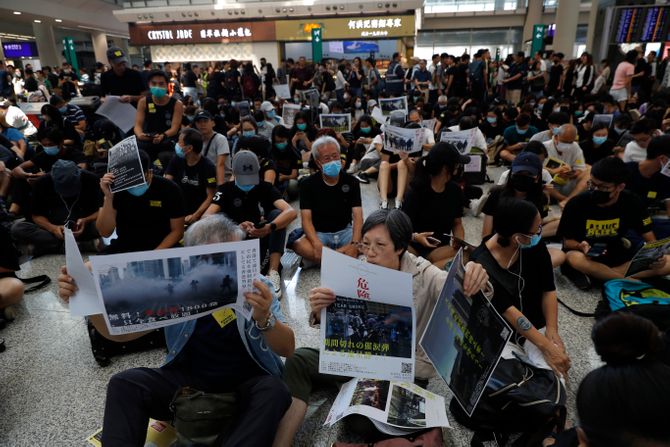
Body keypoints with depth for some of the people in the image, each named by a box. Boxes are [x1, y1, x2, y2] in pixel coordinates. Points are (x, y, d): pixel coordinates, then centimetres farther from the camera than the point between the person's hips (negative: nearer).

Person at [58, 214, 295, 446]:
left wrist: (264, 319, -36)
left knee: (274, 391, -33)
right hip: (189, 379, 2)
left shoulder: (255, 285, -10)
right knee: (124, 384, -19)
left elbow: (288, 348, -15)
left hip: (247, 383, -1)